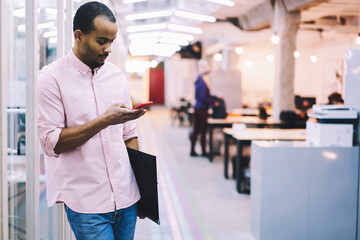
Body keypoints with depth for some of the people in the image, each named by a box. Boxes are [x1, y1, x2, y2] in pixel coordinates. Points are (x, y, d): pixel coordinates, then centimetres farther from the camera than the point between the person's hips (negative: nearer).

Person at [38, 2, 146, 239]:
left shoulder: (117, 75, 10)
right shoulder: (52, 77, -6)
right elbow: (51, 142, -13)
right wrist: (104, 120, -18)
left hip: (126, 195, 5)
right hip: (86, 202, -5)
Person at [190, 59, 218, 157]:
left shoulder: (199, 80, 13)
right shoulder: (203, 82, -18)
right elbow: (203, 97, -23)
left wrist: (215, 97, 18)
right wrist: (213, 102, -15)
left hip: (197, 108, 9)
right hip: (202, 109, -9)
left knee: (196, 131, 12)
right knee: (203, 131, -1)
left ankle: (192, 151, 16)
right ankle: (203, 152, 7)